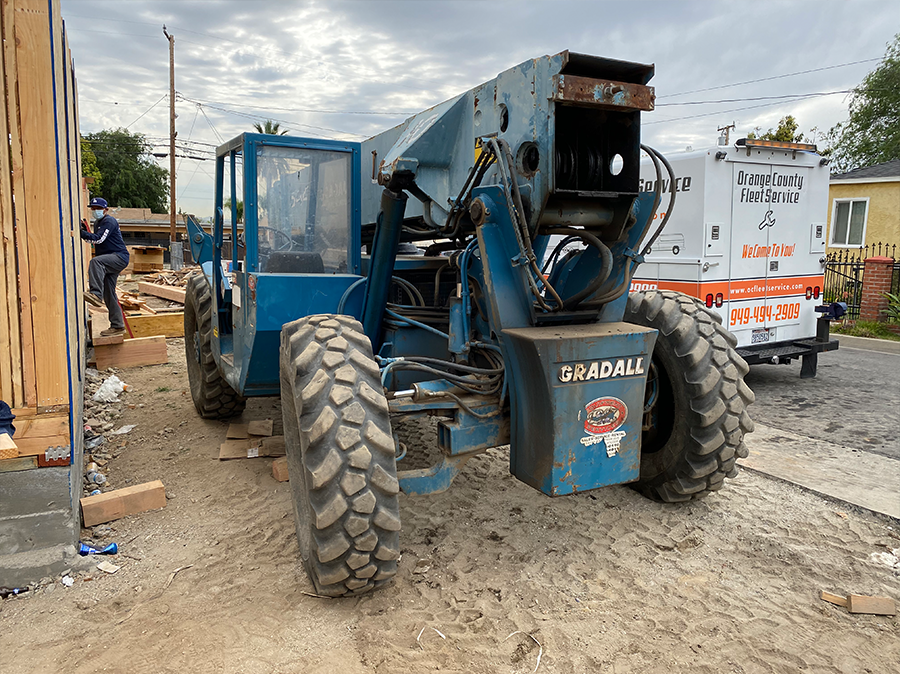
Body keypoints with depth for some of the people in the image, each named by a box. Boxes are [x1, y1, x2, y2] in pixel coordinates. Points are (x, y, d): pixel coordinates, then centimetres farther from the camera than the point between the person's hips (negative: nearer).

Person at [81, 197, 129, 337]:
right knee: (109, 294, 7)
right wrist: (85, 230, 14)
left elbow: (99, 239, -19)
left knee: (96, 261, -37)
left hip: (119, 257, -10)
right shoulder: (97, 223, 22)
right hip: (109, 261, 10)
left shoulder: (109, 221, -8)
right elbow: (93, 241, 29)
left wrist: (81, 232, -24)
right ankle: (117, 326, 11)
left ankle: (96, 294, -48)